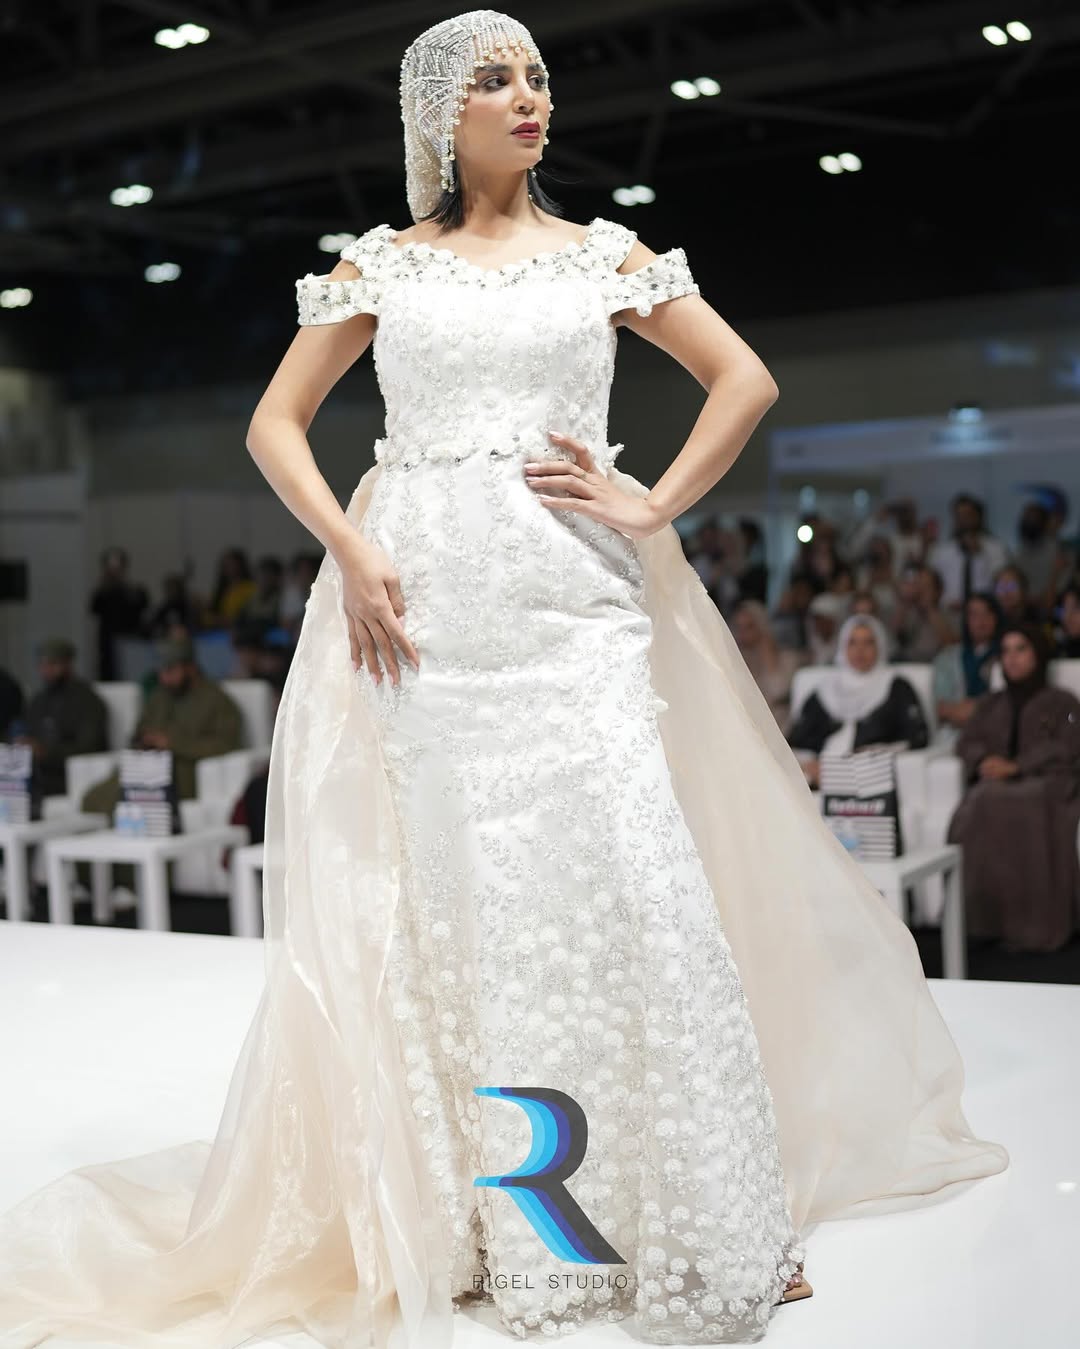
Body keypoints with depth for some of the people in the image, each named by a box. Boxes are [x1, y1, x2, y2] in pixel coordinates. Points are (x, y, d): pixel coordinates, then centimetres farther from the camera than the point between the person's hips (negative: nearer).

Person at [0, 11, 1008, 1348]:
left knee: (632, 883, -8)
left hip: (576, 602, 0)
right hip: (429, 606, 0)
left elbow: (745, 378, 12)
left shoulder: (602, 254, 13)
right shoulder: (381, 264, 11)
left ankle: (698, 1227, 4)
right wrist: (351, 550, -5)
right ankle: (515, 1233, 14)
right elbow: (274, 422, 10)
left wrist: (655, 506, 0)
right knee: (461, 895, 1)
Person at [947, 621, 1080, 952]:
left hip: (1047, 782, -3)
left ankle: (1036, 925, -37)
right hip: (996, 784, 3)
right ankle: (988, 920, -33)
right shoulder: (989, 703, 29)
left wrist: (1015, 766, -15)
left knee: (1029, 816, -39)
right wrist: (984, 760, -9)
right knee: (977, 813, -34)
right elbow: (966, 741, 16)